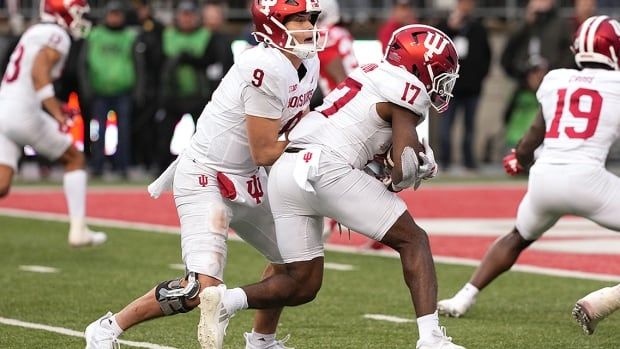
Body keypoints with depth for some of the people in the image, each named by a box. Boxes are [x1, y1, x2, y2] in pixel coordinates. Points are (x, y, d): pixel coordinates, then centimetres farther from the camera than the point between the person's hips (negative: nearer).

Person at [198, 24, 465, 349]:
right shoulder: (407, 91, 1)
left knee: (302, 284, 12)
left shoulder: (369, 74, 26)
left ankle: (224, 301, -8)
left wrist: (416, 151, 16)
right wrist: (393, 185, 17)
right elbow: (404, 169, -5)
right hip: (326, 170, -8)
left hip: (284, 171, 8)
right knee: (413, 240, 4)